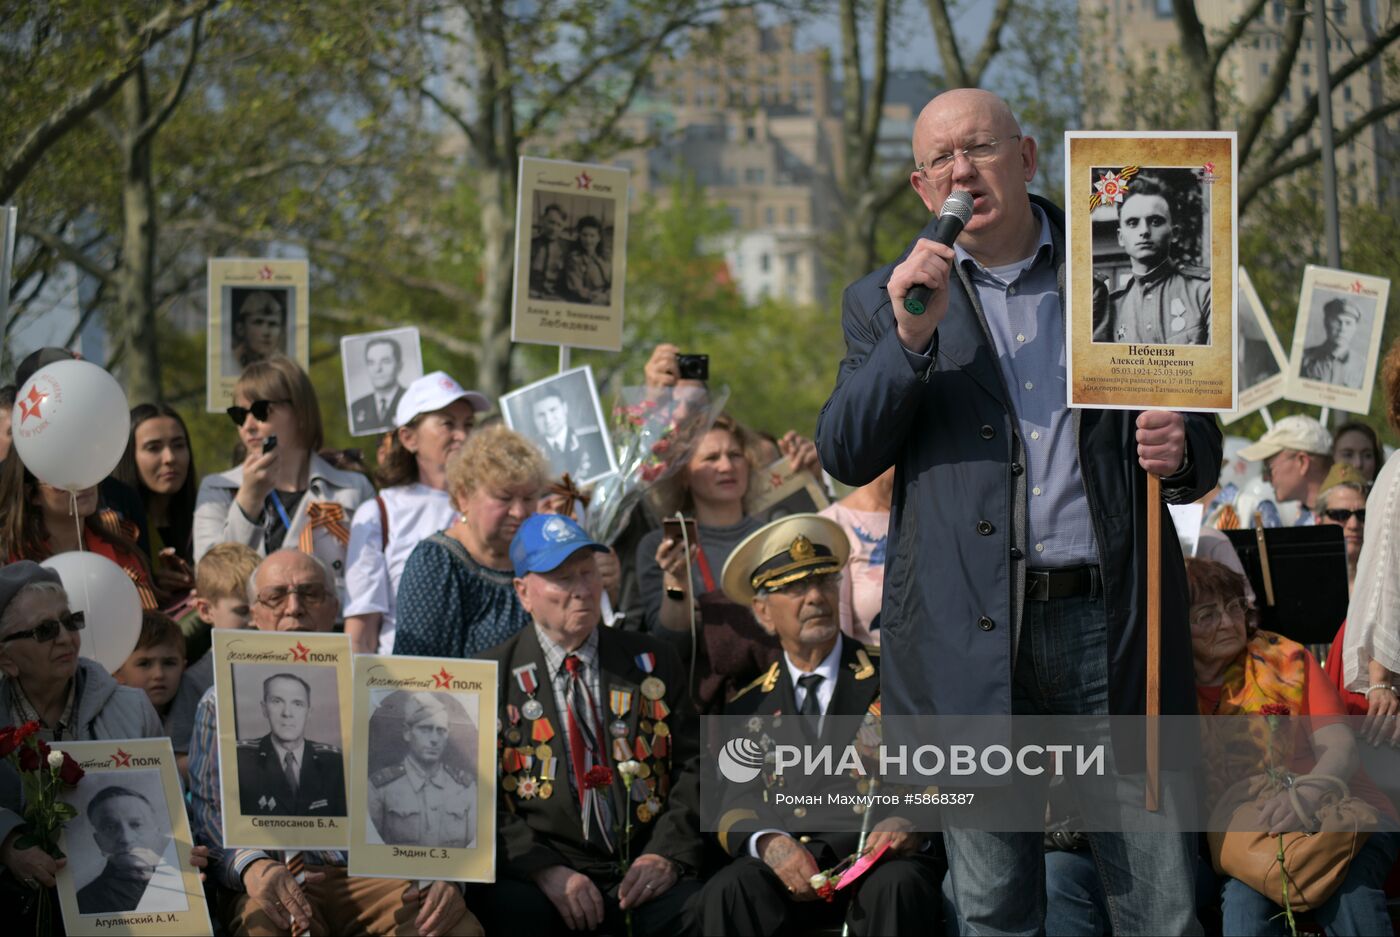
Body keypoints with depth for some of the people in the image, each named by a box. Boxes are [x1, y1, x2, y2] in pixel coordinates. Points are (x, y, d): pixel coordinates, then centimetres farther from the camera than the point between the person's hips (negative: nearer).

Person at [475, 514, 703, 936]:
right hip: (539, 878, -2)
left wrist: (668, 854, -7)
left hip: (642, 873, 2)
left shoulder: (651, 661, 16)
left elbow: (693, 765, 11)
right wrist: (544, 870, -15)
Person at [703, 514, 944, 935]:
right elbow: (736, 806, 11)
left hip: (883, 859, -2)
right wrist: (768, 844, -14)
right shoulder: (748, 707, 21)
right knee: (727, 892, -31)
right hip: (788, 869, 2)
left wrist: (913, 823, -16)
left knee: (896, 887, -37)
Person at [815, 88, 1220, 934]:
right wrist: (909, 340, -14)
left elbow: (1202, 447, 17)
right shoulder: (887, 301, 10)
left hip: (1112, 624, 0)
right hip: (973, 634, 0)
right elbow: (844, 457, 0)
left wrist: (1181, 452, -7)